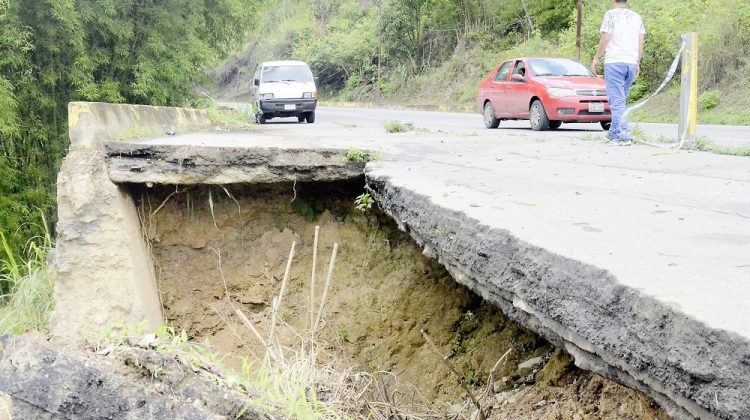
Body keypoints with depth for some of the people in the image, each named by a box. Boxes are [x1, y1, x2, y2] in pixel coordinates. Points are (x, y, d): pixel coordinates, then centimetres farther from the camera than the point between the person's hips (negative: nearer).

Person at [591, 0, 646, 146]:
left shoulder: (611, 15, -3)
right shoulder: (636, 16, 13)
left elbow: (605, 38, -9)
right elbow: (641, 41, 12)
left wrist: (596, 58, 1)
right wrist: (638, 63, 19)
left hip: (614, 62, -6)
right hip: (631, 63, 6)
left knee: (617, 101, -7)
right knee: (620, 100, 14)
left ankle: (624, 136, -14)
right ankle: (614, 133, 17)